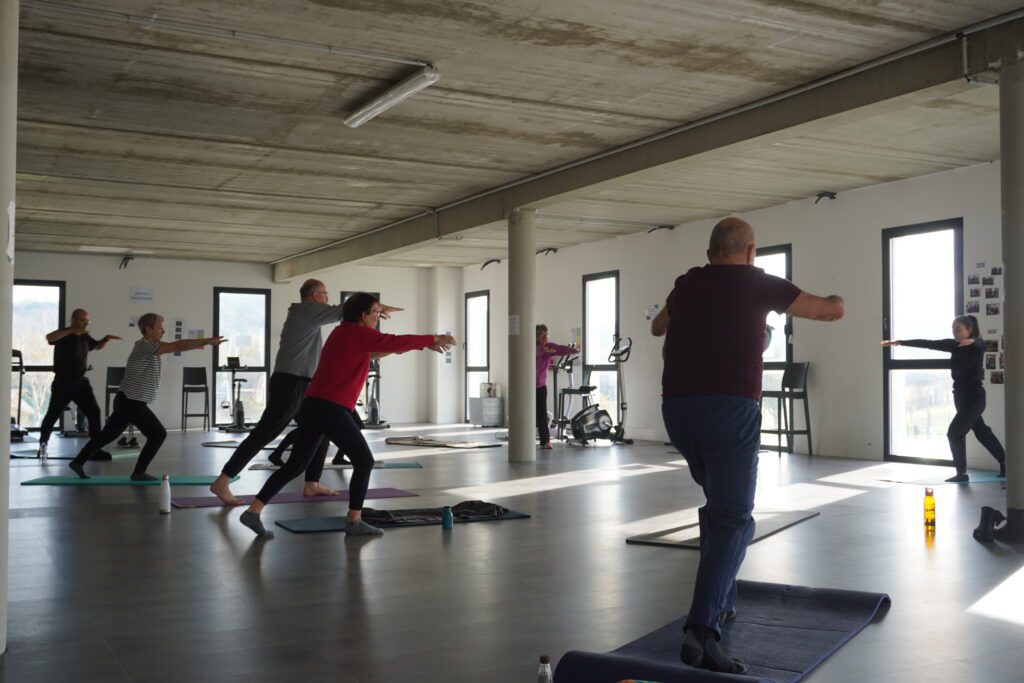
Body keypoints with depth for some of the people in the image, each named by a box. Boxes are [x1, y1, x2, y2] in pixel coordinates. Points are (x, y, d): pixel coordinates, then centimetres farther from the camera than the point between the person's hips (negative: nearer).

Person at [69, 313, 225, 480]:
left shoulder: (149, 346, 10)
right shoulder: (144, 346, -19)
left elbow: (174, 347, 10)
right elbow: (176, 346, -27)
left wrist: (196, 343, -6)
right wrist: (206, 341, -30)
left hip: (127, 401, 10)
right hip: (131, 402, -10)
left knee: (108, 435, 19)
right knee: (158, 434, -6)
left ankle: (78, 462, 28)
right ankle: (138, 473, 1)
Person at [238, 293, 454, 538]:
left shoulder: (344, 333, 20)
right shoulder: (357, 333, -7)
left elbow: (371, 351, 30)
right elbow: (395, 341, -9)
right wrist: (432, 339, 2)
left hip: (312, 407, 9)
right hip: (331, 410, -9)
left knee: (296, 464, 13)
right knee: (364, 461, 2)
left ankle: (253, 511, 9)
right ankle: (354, 521, 4)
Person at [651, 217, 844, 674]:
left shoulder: (687, 284, 18)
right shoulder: (759, 284, 8)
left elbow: (657, 327, 39)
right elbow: (833, 312, 17)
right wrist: (834, 299, 41)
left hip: (677, 406, 5)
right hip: (730, 407, -5)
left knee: (719, 503, 25)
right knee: (733, 518, -7)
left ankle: (720, 603, 29)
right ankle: (702, 632, -23)